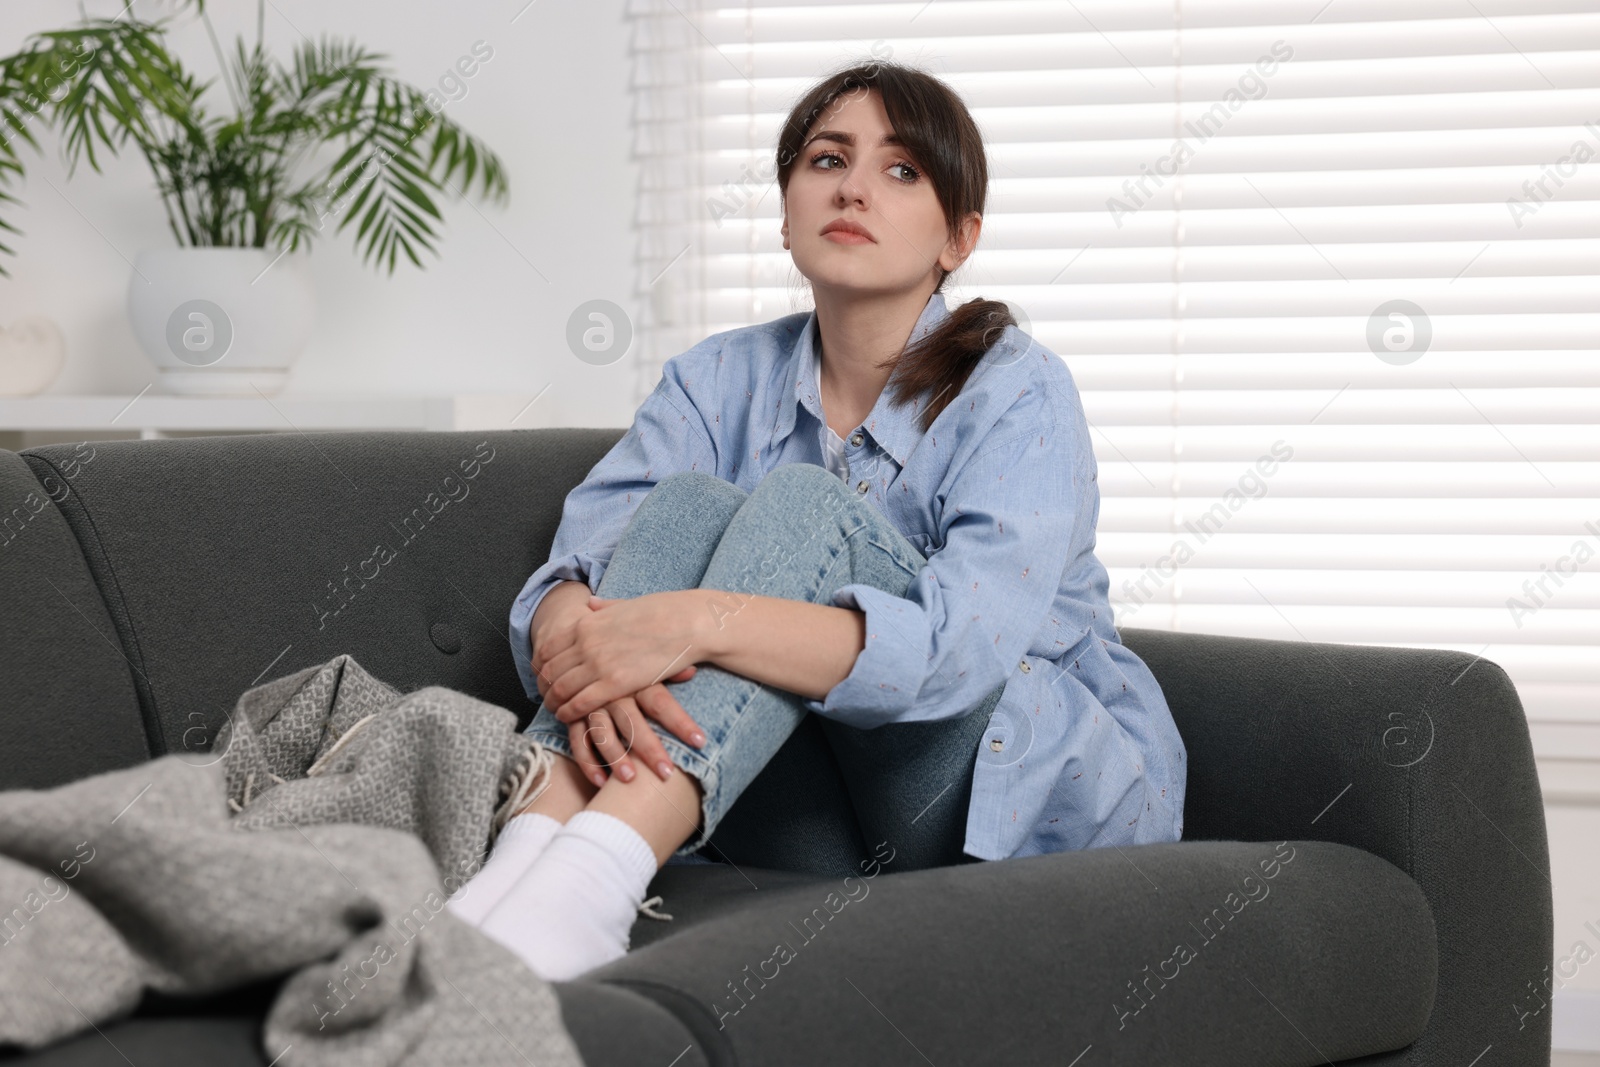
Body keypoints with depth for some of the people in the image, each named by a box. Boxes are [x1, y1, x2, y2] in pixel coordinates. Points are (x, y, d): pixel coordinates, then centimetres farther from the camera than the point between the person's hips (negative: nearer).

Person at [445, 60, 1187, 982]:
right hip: (841, 819, 4)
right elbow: (570, 570, -11)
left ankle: (590, 878, -50)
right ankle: (529, 853, -39)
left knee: (803, 506, -27)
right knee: (690, 501, -19)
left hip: (1060, 790, -4)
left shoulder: (1019, 392, -13)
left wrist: (698, 622, -43)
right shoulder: (726, 379, 2)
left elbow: (960, 647, -30)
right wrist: (584, 651, -37)